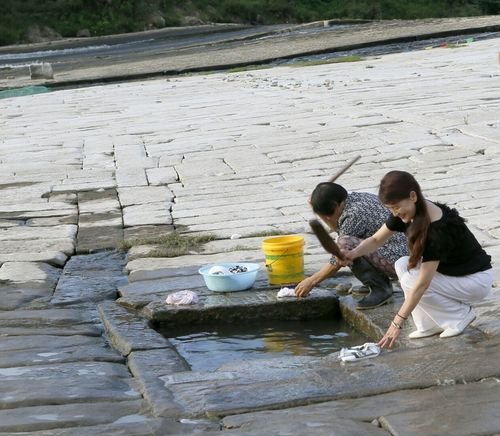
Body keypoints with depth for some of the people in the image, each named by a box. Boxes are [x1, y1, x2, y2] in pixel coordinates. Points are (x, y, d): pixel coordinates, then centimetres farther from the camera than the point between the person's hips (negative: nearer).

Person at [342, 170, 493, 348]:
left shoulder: (439, 228, -34)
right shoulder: (408, 213, -11)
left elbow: (422, 284, -33)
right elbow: (375, 240, 0)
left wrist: (397, 324, -31)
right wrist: (353, 253, -22)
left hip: (476, 280, -8)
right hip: (448, 271, 8)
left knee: (411, 282, -22)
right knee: (403, 265, -10)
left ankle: (460, 315, -4)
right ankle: (430, 325, -3)